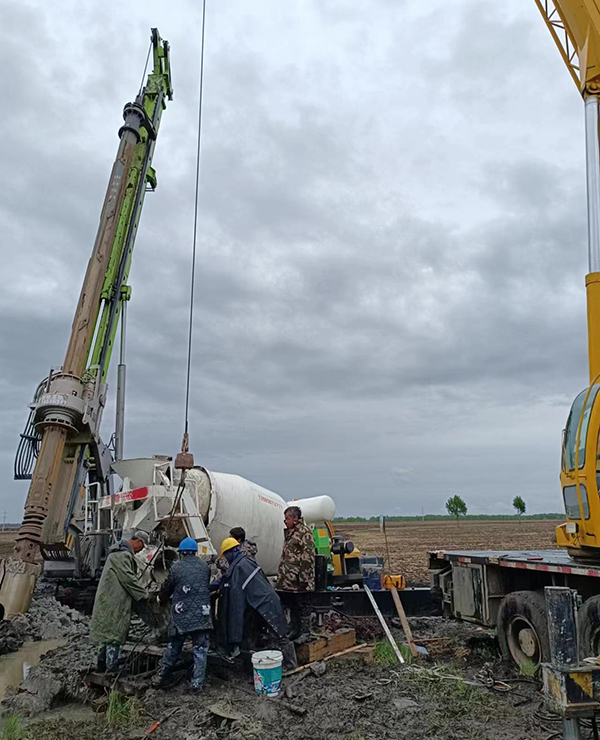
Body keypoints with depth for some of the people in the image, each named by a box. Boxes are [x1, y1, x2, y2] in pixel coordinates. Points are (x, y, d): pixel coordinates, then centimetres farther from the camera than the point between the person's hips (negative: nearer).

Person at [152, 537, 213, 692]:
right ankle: (197, 683, 9)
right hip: (202, 615, 0)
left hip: (180, 616, 0)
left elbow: (166, 589, 8)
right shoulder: (205, 567, 2)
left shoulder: (176, 568, -4)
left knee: (174, 647, 18)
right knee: (200, 649, 10)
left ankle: (160, 677, 25)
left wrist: (162, 599, 29)